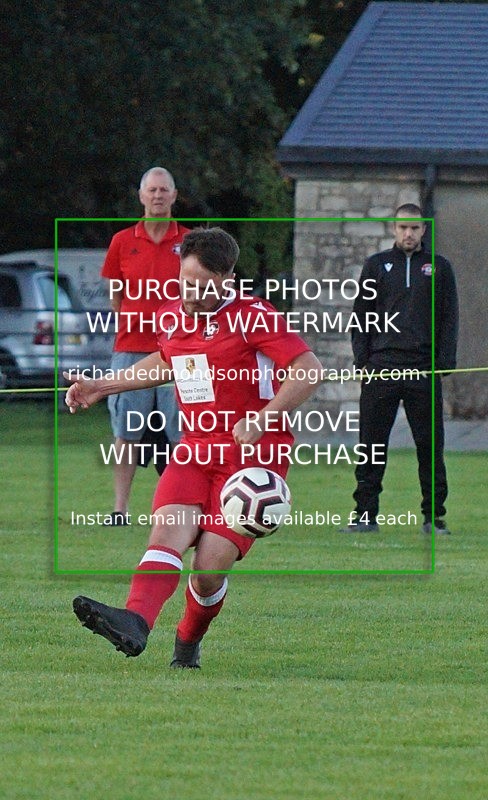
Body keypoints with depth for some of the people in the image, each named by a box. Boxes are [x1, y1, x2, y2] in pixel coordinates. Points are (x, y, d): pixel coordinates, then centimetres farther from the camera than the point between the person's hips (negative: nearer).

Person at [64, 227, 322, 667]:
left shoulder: (253, 316, -11)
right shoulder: (171, 317, 11)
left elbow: (310, 370, -17)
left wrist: (262, 420, -24)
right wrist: (103, 386, 32)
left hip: (252, 454, -6)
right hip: (195, 447, 6)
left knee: (210, 567, -14)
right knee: (167, 532, -22)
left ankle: (189, 641, 15)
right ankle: (135, 623, -46)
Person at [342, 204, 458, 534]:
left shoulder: (439, 268, 11)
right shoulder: (377, 265, 11)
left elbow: (449, 319, 10)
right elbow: (361, 315, 11)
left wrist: (444, 364, -1)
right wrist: (362, 361, 0)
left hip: (424, 370, 0)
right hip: (380, 369, 0)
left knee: (430, 445, 1)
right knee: (372, 445, 0)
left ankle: (434, 515, 7)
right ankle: (365, 514, 5)